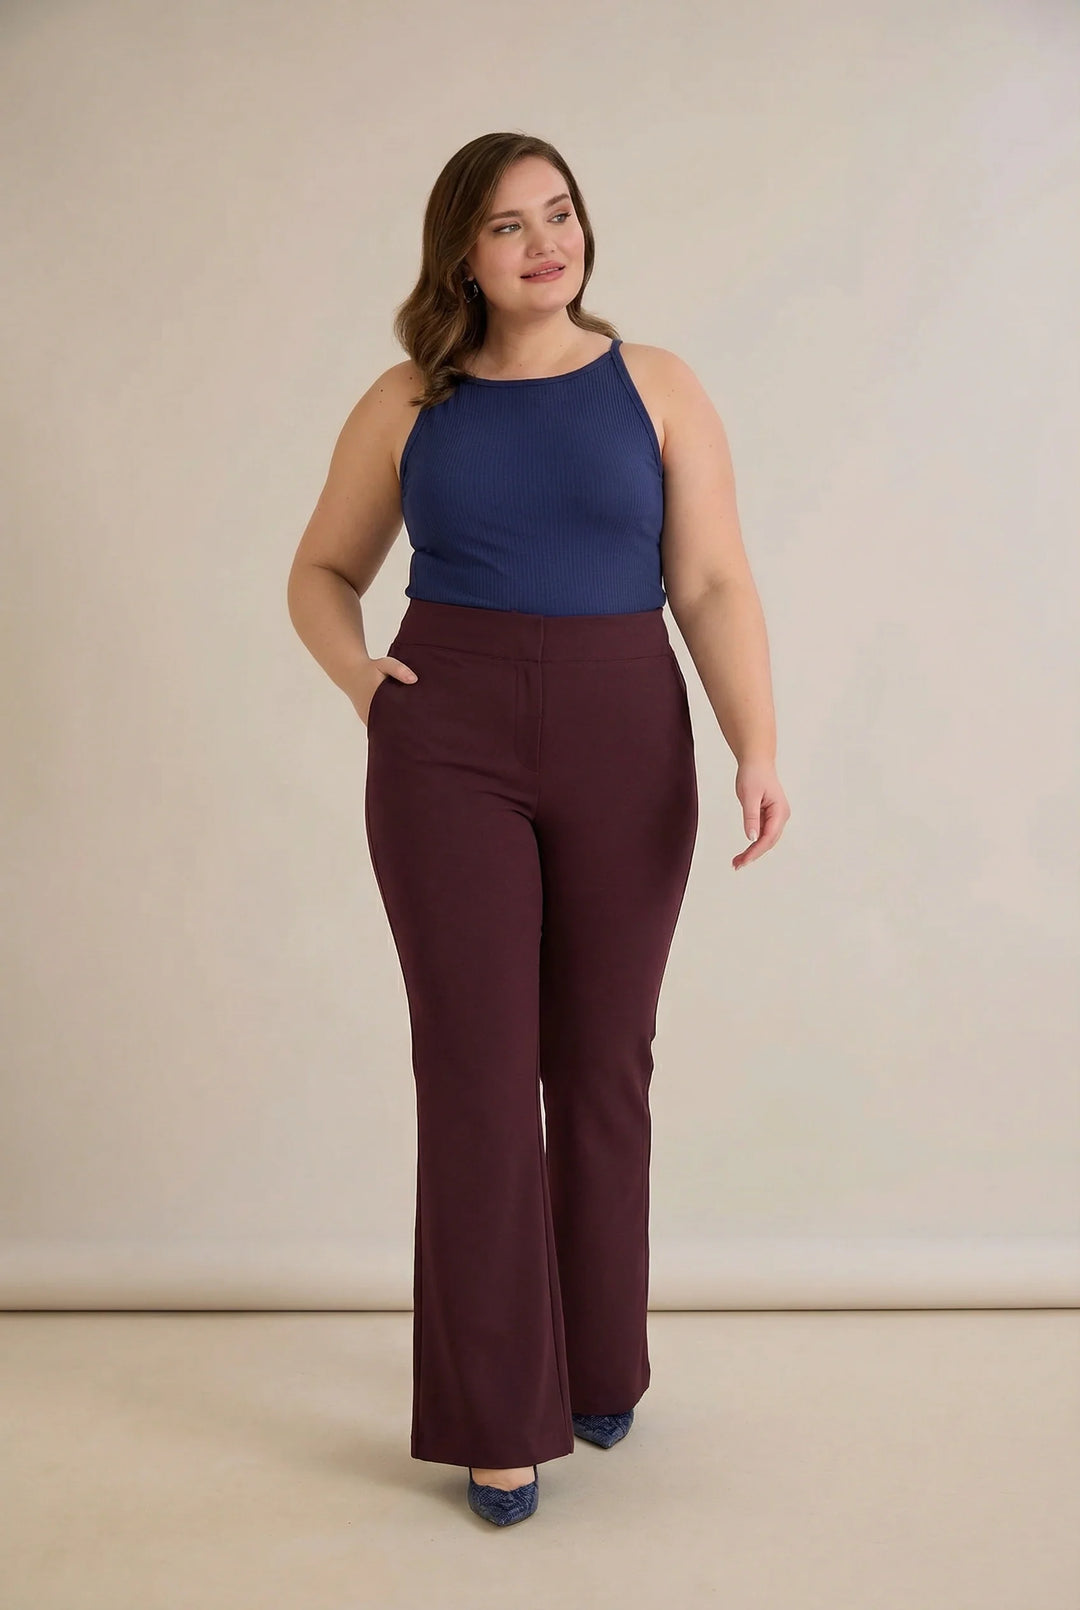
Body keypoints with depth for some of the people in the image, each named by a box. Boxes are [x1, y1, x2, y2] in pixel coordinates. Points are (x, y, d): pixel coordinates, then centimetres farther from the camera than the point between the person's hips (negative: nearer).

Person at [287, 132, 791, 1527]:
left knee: (601, 1068, 10)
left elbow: (715, 587, -1)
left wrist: (757, 748, -14)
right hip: (449, 746, 0)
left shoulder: (656, 389, 5)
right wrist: (355, 673, -5)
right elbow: (322, 571, 16)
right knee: (476, 1072, -1)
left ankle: (601, 1365, 30)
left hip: (624, 746, 0)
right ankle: (499, 1417, 12)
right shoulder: (407, 404, 7)